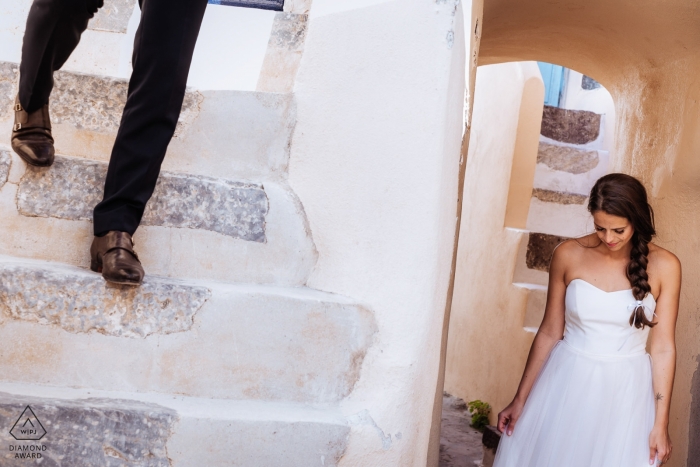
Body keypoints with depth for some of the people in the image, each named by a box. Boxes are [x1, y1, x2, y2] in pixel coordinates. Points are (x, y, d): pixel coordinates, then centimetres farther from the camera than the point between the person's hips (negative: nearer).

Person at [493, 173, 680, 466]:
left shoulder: (664, 266, -9)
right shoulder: (568, 255, -7)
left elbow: (663, 348, -5)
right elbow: (549, 332, -1)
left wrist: (661, 424, -5)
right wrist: (520, 400, 1)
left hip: (625, 392, -1)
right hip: (566, 385, 1)